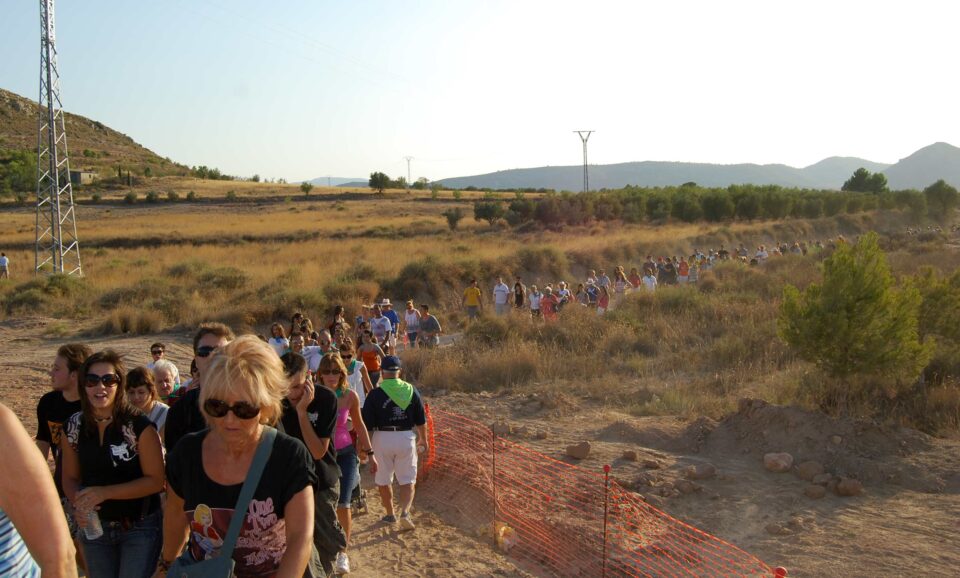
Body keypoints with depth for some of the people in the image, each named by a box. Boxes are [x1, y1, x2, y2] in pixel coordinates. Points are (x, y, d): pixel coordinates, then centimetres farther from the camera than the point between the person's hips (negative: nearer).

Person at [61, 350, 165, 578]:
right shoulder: (73, 427, -4)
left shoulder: (139, 426, -18)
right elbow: (70, 478, 5)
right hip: (94, 527, 5)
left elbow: (156, 480, -16)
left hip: (140, 527, -4)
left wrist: (105, 492, -22)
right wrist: (79, 504, -15)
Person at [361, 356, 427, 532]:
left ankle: (390, 515, 26)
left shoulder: (375, 394, -9)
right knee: (408, 480, 10)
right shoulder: (411, 390, -1)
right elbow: (421, 420, 5)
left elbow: (367, 423, -8)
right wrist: (424, 440, 19)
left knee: (383, 480, 16)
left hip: (383, 438, -1)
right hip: (406, 438, 2)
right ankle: (405, 512, -10)